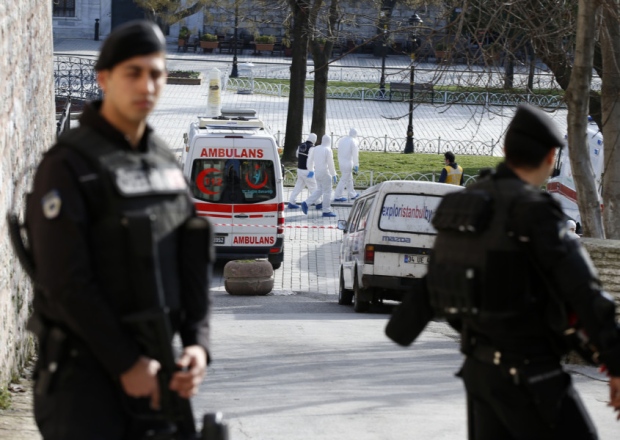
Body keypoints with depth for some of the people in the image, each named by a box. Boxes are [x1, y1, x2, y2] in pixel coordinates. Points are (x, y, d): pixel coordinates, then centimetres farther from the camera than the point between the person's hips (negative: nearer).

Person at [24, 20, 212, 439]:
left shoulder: (166, 164, 11)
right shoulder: (67, 167, -12)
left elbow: (193, 263, 10)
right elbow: (66, 282, -18)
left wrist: (198, 345, -7)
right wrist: (126, 364, -18)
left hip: (151, 366, 7)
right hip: (84, 368, -7)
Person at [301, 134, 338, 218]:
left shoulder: (316, 148, 7)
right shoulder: (328, 150, -14)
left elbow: (310, 161, 14)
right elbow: (330, 164, -16)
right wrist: (334, 175, -11)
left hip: (317, 172, 7)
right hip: (325, 173, -7)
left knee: (319, 190, 18)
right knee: (327, 192, 3)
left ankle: (306, 204, 6)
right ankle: (326, 211, 7)